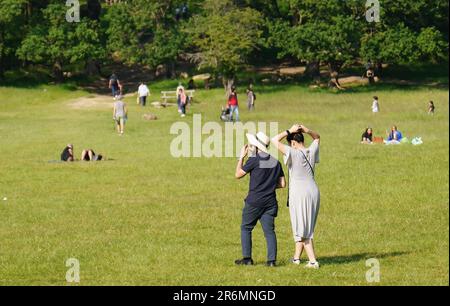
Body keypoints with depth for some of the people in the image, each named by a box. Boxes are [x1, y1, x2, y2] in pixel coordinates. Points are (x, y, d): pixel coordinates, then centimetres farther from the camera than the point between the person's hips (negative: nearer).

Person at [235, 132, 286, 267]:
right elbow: (282, 184, 7)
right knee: (269, 230, 4)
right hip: (270, 201, 5)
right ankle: (272, 260, -5)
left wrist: (241, 157, 6)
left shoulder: (254, 160, -11)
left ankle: (247, 258, 7)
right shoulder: (276, 162, 7)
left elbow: (238, 175, -2)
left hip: (254, 201, -5)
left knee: (246, 228, 9)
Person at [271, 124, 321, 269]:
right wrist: (307, 130, 4)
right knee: (307, 227, 18)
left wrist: (289, 131, -9)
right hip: (314, 192, 7)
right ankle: (297, 257, 28)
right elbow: (317, 137, 23)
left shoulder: (293, 153, -15)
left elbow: (275, 140, -16)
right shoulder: (312, 151, 3)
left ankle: (313, 261, -9)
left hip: (299, 193, -7)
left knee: (302, 229, -2)